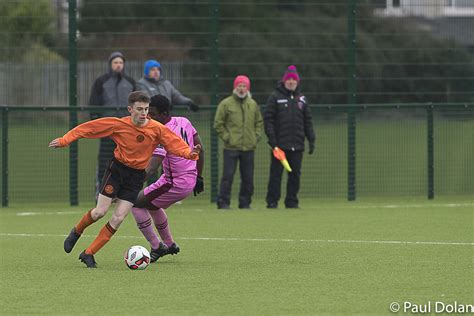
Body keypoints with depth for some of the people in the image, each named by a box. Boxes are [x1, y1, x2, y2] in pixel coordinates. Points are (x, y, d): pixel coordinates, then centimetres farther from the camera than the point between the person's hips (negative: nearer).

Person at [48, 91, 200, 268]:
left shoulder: (157, 129, -11)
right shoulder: (118, 125, -13)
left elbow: (175, 144, -12)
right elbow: (88, 128, -7)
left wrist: (189, 153, -32)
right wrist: (65, 140, -9)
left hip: (136, 176, 2)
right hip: (117, 169, -2)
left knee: (118, 219, -6)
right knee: (100, 212, -9)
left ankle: (88, 254, 5)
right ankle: (76, 232, 23)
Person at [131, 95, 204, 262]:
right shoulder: (184, 122, 3)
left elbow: (151, 168, -30)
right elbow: (200, 148, 12)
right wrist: (199, 177, 22)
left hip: (175, 184, -9)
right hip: (191, 179, 9)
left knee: (136, 203, 1)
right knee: (152, 204, 29)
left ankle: (156, 247, 2)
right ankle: (170, 245, 36)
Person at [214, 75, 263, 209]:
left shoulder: (253, 104, 11)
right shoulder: (226, 104, -1)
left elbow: (259, 122, 20)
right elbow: (218, 124, 1)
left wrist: (256, 136, 7)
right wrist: (226, 137, -7)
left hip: (249, 148, 4)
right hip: (231, 148, -4)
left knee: (248, 177, 6)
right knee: (228, 176, -6)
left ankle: (245, 202, 14)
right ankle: (223, 202, -1)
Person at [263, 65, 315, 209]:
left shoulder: (302, 99, 13)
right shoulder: (275, 97, 0)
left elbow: (308, 121, 15)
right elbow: (268, 118, -4)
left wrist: (311, 139, 7)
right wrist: (271, 138, -13)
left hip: (297, 144, 4)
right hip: (280, 144, -4)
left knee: (295, 174, 4)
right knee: (276, 173, -2)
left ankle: (292, 201, 10)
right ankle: (272, 201, 1)